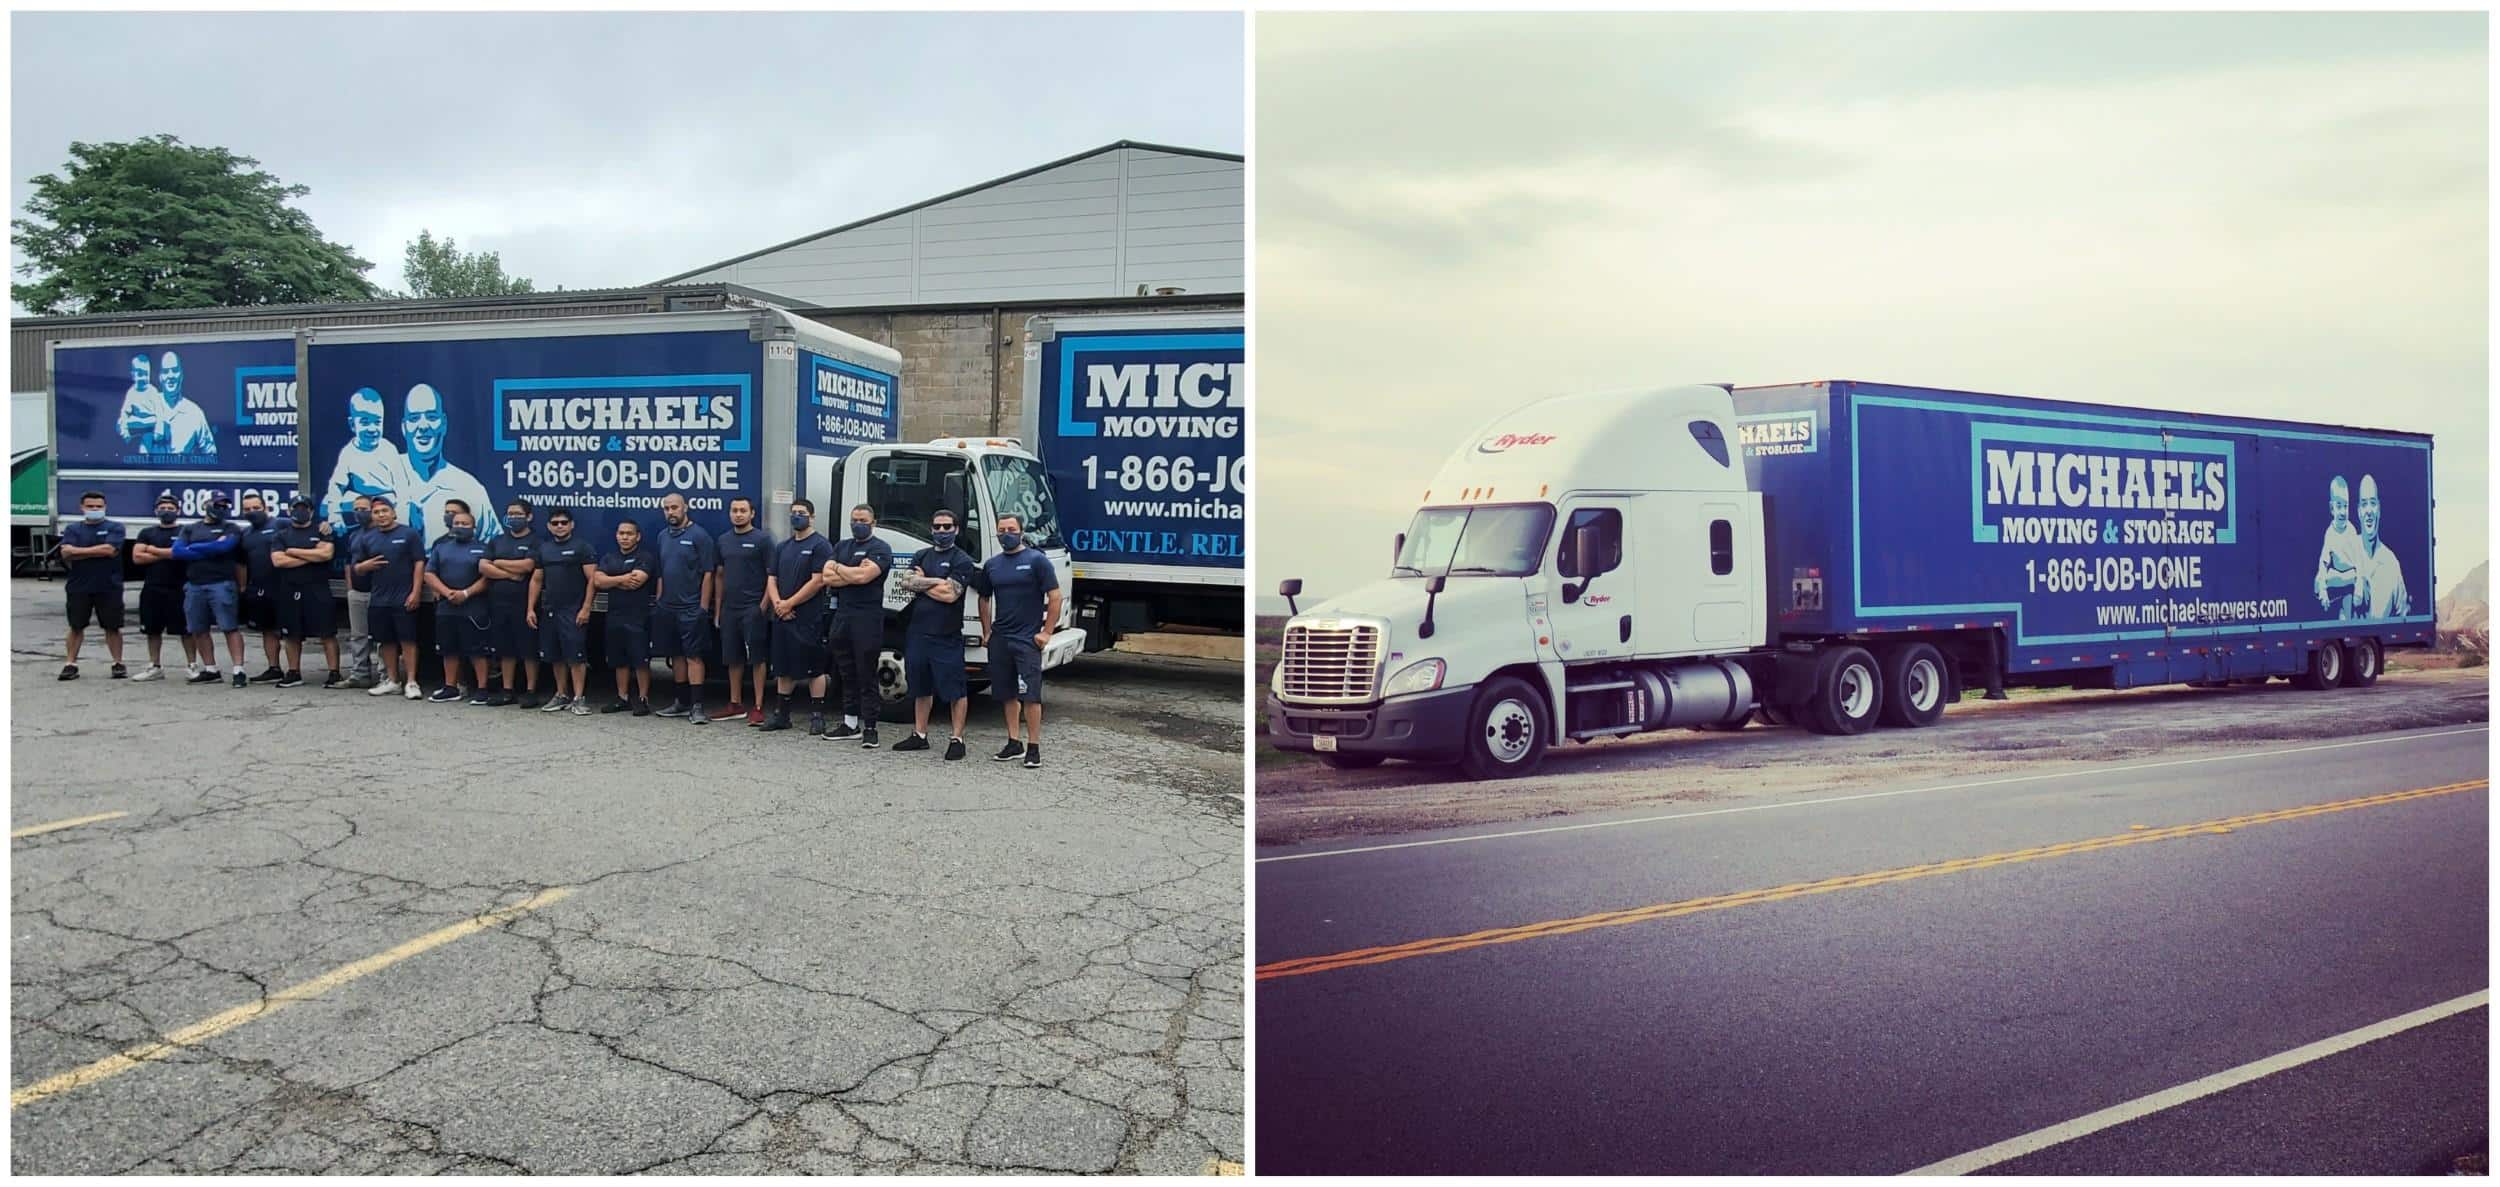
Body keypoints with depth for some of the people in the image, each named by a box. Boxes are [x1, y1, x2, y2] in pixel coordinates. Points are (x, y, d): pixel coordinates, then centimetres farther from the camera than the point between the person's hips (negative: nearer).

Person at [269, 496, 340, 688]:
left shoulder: (322, 531, 6)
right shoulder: (282, 535, 11)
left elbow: (327, 553, -12)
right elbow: (278, 560, -5)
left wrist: (294, 552, -6)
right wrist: (313, 556, -8)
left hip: (318, 589, -3)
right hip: (289, 591, 3)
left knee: (327, 633, -5)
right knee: (292, 634, 8)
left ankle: (334, 673, -3)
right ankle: (294, 673, 17)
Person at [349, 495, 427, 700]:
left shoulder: (409, 534, -2)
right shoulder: (366, 538, 10)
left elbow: (419, 564, -5)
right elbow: (354, 567, 14)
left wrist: (415, 592, -11)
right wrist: (365, 565, -10)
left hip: (404, 599, -5)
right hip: (378, 600, 5)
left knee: (407, 640, -4)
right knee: (386, 641, 10)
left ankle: (411, 682, -2)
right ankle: (392, 681, 19)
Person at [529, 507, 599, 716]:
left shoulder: (583, 547, -3)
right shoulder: (543, 548, 15)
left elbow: (592, 579, -8)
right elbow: (536, 580, 16)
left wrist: (586, 608, -14)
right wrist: (531, 609, 9)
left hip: (573, 611, -6)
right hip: (549, 611, 6)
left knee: (575, 655, -9)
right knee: (555, 656, 10)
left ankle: (579, 698, -7)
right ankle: (561, 695, 19)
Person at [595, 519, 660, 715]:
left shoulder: (645, 557, -2)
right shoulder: (608, 559, 17)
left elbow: (636, 581, -16)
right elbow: (598, 580, 1)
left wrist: (612, 581, -3)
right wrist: (623, 579, -9)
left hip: (638, 617, -6)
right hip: (614, 616, 6)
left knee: (641, 660, -6)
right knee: (620, 661, 11)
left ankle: (643, 699, 0)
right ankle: (623, 698, 19)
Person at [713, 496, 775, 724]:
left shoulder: (762, 539, -4)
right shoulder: (724, 540, 13)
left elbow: (772, 576, -6)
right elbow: (720, 575, 18)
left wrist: (763, 606, -13)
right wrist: (717, 609, 13)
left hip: (753, 609, -6)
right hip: (729, 609, 6)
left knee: (757, 658, -3)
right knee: (733, 659, 11)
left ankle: (757, 707, 0)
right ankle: (735, 704, 20)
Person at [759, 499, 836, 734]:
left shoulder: (820, 545, -5)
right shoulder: (783, 547, 17)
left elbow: (817, 582, -14)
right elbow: (772, 580, 15)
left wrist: (789, 604, -13)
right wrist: (778, 604, -4)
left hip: (808, 618, -7)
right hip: (782, 617, 7)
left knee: (814, 669, -3)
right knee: (784, 668, 13)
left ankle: (817, 716, 3)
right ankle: (782, 714, 21)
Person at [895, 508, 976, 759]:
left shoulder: (962, 561, -4)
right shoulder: (921, 556, 16)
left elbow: (950, 595, -14)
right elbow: (907, 583, -1)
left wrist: (922, 584, -3)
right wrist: (937, 582, -11)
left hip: (947, 636, -6)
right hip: (917, 632, 6)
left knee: (955, 690, -3)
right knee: (921, 688, 15)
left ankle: (957, 739, 3)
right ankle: (920, 735, 25)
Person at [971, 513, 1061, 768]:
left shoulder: (1036, 560, -4)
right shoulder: (991, 564, 11)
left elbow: (1054, 598, -6)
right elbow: (985, 599, 22)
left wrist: (1046, 632, -10)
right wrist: (987, 632, 13)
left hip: (1027, 639, -5)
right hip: (1000, 639, 5)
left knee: (1030, 695, -8)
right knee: (1008, 694, 10)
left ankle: (1033, 747, -3)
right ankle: (1014, 743, 19)